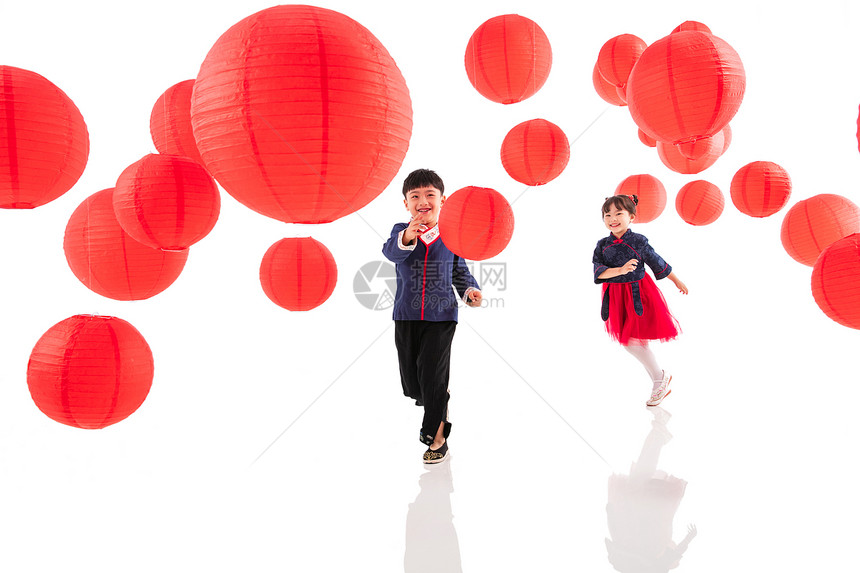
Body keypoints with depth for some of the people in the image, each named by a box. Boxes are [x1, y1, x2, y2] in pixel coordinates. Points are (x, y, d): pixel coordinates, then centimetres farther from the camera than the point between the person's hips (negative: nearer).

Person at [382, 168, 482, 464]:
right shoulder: (401, 230, -2)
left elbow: (460, 271, 12)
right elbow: (391, 251, -25)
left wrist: (470, 291, -8)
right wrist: (406, 239, -47)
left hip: (441, 317, -2)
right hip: (406, 317, 2)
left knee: (433, 375, -5)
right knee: (411, 381, 11)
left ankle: (437, 437, 11)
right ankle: (437, 402, 44)